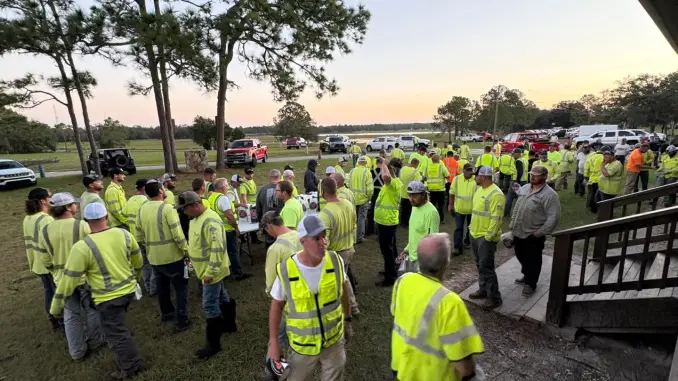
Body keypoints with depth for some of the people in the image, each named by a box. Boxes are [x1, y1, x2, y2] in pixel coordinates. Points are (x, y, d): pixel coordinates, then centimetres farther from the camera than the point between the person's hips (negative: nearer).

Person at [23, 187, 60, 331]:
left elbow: (31, 241, 12)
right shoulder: (46, 219, -23)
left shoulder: (28, 218, 5)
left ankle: (54, 321, 32)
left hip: (38, 263, 9)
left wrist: (32, 261, 19)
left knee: (48, 291, 20)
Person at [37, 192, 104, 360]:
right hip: (85, 276, -4)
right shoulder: (82, 225, -19)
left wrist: (57, 273, 19)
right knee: (91, 310, 17)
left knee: (71, 315, 17)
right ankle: (94, 341, 32)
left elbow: (45, 259, 1)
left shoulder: (45, 231, -7)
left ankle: (77, 351, 27)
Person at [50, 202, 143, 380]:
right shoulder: (124, 234, -8)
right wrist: (134, 276, 28)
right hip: (129, 289, 6)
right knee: (118, 327, 30)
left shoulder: (82, 247, -21)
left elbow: (69, 280, -14)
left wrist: (56, 307, 0)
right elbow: (138, 261, 7)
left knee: (116, 334, 13)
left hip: (108, 298, -5)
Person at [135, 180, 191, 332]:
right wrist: (186, 250, -10)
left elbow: (139, 236, 8)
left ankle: (166, 313, 41)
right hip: (172, 256, -6)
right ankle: (182, 321, 10)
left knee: (162, 286, 23)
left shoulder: (141, 210, 2)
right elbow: (178, 234, -21)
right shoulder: (167, 208, -19)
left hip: (153, 257, 7)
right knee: (181, 287, 6)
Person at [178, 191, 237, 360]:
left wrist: (210, 272, -25)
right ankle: (229, 324, 41)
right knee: (222, 297, 23)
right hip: (206, 269, 10)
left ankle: (213, 343, 12)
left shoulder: (210, 221, -26)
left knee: (210, 305, -1)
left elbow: (218, 248, -28)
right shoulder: (196, 218, 7)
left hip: (211, 271, -10)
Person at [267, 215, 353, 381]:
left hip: (334, 340, 2)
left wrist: (348, 319, 11)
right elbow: (277, 305, -8)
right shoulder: (286, 271, -23)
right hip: (302, 345, -1)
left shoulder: (335, 260, -17)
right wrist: (273, 342, -3)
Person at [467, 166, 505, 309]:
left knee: (486, 267, -2)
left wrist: (489, 236, -21)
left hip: (486, 237, -9)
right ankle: (483, 289, 32)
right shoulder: (480, 190, 9)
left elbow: (496, 218, -22)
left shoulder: (495, 194, -20)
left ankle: (494, 297, 12)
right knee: (480, 265, 18)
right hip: (475, 234, 9)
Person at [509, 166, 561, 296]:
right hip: (518, 231, 7)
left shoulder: (550, 194, -17)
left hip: (533, 235, -7)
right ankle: (526, 276, 44)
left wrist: (541, 232, -19)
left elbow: (553, 217, -19)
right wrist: (512, 222, 13)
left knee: (532, 260, 10)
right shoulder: (524, 188, 6)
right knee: (521, 256, 21)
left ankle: (530, 283, 28)